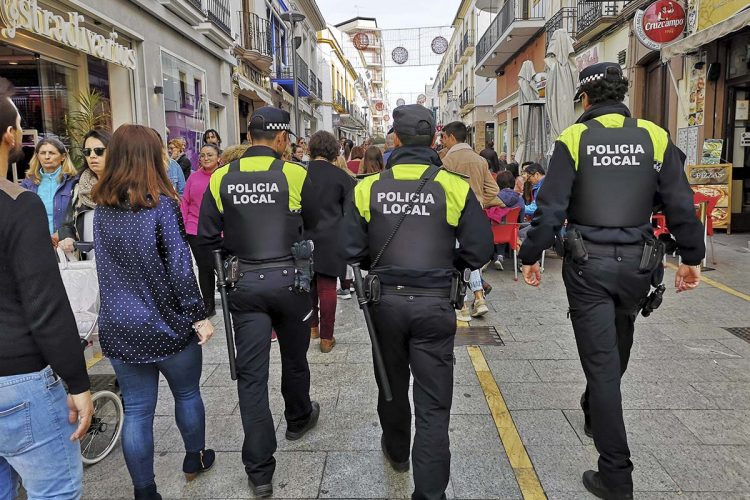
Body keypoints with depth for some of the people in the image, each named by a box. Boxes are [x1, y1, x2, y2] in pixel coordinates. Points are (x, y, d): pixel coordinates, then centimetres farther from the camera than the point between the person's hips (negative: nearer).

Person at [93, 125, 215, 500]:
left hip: (118, 327, 4)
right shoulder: (161, 205, -15)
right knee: (187, 394, 19)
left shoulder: (102, 207, 2)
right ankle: (194, 459, 38)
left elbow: (108, 265, 11)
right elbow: (180, 266, -18)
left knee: (136, 410, 11)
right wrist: (198, 316, -12)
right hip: (166, 325, -4)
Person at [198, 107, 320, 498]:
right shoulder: (295, 174, -9)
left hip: (245, 283, 2)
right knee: (294, 358, 21)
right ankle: (298, 418, 46)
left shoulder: (221, 179, -2)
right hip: (289, 279, -1)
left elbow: (208, 238, 2)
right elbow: (315, 228, 1)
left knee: (251, 373, 5)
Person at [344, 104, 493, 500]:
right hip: (434, 304, -2)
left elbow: (352, 251, -6)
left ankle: (396, 451, 48)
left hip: (385, 300, 3)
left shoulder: (369, 188, -6)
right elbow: (480, 249, -8)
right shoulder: (454, 186, -9)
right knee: (433, 404, 6)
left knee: (391, 383, 24)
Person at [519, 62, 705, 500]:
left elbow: (551, 208, -11)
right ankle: (595, 415, 50)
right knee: (617, 351, 25)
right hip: (636, 264, 4)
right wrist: (692, 258, 12)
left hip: (588, 265, -3)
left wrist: (531, 257, -1)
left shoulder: (574, 139, -7)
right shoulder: (654, 137, 2)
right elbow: (681, 205, 2)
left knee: (601, 361, 2)